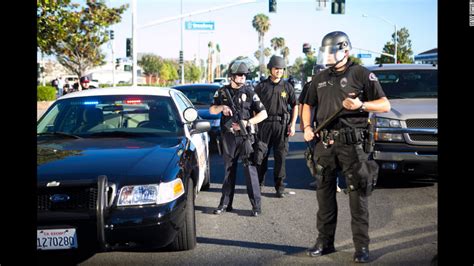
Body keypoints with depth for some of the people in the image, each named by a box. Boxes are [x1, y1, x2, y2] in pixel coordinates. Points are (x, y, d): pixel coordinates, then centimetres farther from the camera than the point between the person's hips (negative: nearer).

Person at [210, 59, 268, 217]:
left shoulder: (249, 92, -1)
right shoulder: (222, 92, 7)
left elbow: (263, 113, -3)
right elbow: (211, 110, 9)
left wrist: (247, 123, -16)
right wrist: (222, 107, -12)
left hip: (246, 136, -3)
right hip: (229, 137, 3)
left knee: (250, 169, -7)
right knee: (229, 170, 11)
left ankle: (256, 205, -4)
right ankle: (225, 204, 18)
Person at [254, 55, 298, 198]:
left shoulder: (287, 87, 9)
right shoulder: (262, 86, 6)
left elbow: (295, 106, 12)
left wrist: (292, 125, 2)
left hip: (282, 124, 0)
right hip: (264, 124, 0)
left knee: (280, 157, -1)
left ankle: (280, 187, 5)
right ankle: (259, 183, 18)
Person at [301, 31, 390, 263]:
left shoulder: (362, 75, -2)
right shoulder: (320, 79, 14)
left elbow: (385, 105, -3)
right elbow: (308, 105, 24)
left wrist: (361, 105, -20)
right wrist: (307, 127, 7)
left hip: (353, 144, -5)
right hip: (325, 144, 5)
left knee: (358, 195, -2)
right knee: (324, 193, 9)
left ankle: (361, 246, 5)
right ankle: (325, 241, 19)